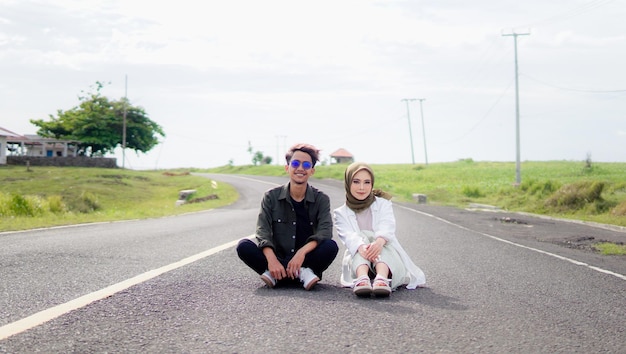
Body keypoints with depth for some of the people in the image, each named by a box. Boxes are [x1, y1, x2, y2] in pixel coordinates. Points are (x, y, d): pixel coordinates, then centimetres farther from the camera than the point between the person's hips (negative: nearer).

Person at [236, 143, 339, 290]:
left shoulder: (321, 199, 2)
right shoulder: (271, 197, 3)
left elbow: (325, 232, -14)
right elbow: (263, 231, -9)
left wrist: (302, 252, -33)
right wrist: (272, 260, -29)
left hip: (307, 259, -1)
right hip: (277, 259, 1)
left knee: (331, 246, -28)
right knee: (243, 246, -24)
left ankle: (275, 274, -28)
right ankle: (302, 274, -30)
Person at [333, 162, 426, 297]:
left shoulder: (383, 203, 12)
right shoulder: (341, 213, 10)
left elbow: (387, 227, -11)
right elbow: (348, 235, -12)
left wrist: (379, 242, -37)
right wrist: (361, 248, -38)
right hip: (357, 261, 0)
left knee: (381, 239, -29)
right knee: (363, 236, -28)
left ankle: (382, 279, -60)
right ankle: (362, 278, -58)